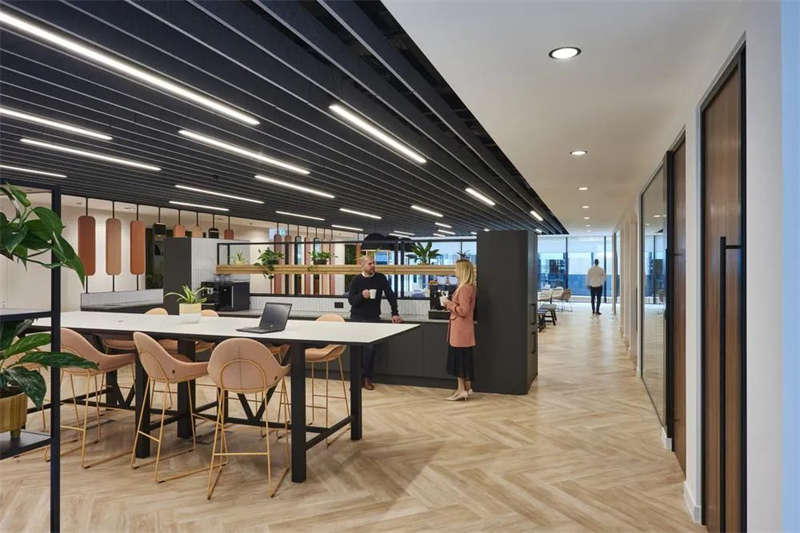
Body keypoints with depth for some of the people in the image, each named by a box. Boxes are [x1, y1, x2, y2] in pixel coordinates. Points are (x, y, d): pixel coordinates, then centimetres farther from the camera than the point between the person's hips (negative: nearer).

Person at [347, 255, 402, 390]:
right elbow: (351, 300, -5)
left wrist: (395, 313, -2)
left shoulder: (380, 278, 1)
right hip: (357, 318, 0)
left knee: (370, 348, -5)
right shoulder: (356, 280, -2)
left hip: (373, 318, 0)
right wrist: (361, 295, -25)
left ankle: (368, 378, 7)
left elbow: (391, 295, 3)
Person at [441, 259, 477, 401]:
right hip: (463, 330, 10)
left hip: (460, 330, -10)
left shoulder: (465, 288, -19)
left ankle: (462, 390, 3)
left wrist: (449, 304, -13)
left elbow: (463, 311, -23)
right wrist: (449, 304, 9)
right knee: (464, 359, 15)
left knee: (459, 359, -3)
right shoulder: (470, 287, 12)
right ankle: (467, 388, 22)